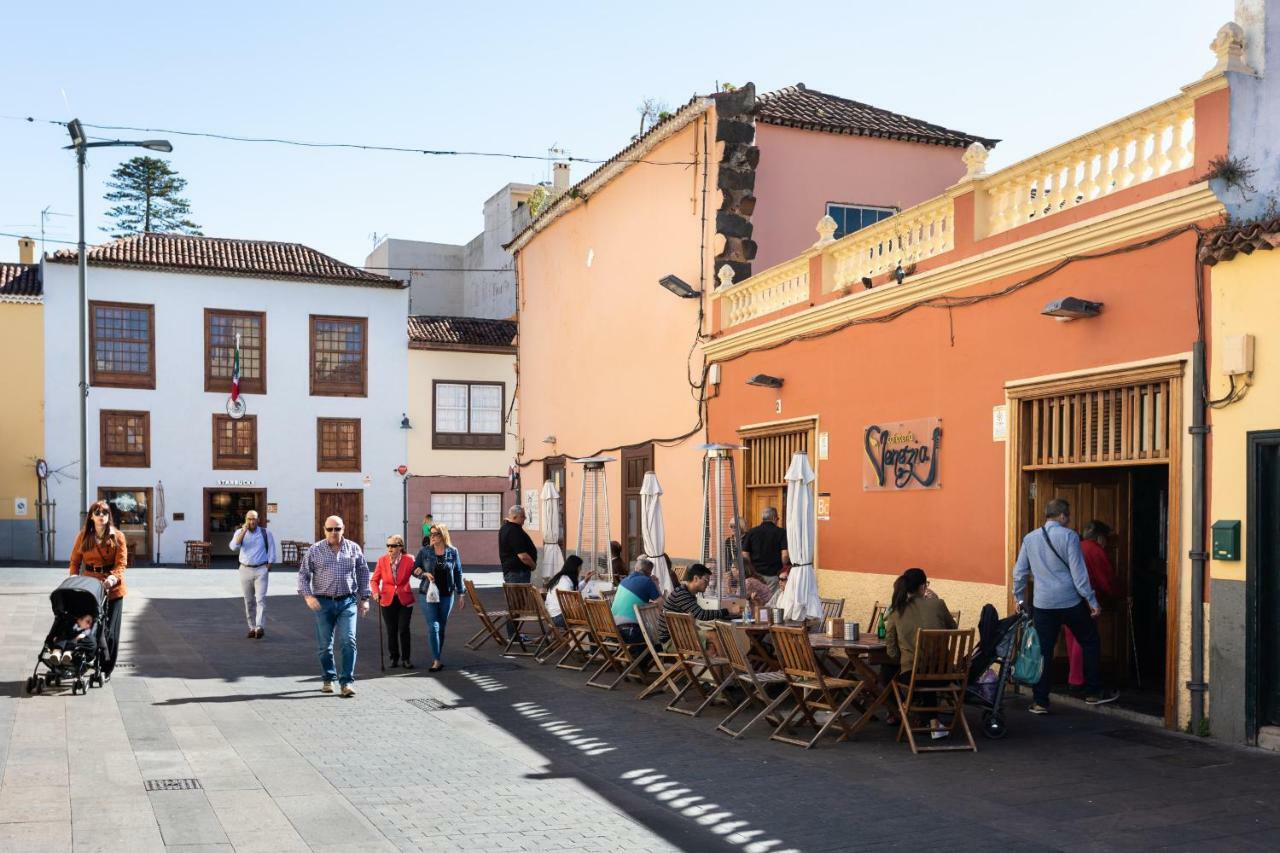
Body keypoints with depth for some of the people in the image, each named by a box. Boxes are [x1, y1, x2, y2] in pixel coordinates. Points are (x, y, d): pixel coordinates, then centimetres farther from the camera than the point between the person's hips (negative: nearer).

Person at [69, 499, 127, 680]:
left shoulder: (117, 537, -1)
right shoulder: (83, 536, 5)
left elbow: (121, 563, -8)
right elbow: (75, 561, 9)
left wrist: (113, 578, -26)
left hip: (113, 588, -1)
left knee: (110, 629, 2)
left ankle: (106, 670, 10)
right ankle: (102, 665, 11)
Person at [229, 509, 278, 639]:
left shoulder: (266, 533, 0)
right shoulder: (239, 532, 3)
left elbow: (271, 551, 6)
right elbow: (234, 547, -14)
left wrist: (268, 566, -2)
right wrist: (243, 531, -19)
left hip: (261, 570, -2)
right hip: (245, 570, 2)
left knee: (261, 599, -13)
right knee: (249, 601, 7)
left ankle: (260, 627, -19)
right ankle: (252, 627, 15)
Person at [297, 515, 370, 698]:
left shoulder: (354, 549, 6)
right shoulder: (315, 551, 4)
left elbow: (363, 573, 12)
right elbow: (303, 574, 5)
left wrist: (364, 598, 9)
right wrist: (307, 596, -9)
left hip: (347, 602, 0)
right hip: (323, 602, 0)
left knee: (348, 641, -10)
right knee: (324, 645, 7)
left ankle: (347, 682, -7)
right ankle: (328, 679, 23)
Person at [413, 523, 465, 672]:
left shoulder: (452, 552, 2)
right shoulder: (425, 551, 1)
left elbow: (458, 573, 7)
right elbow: (415, 569, 6)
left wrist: (460, 594, 7)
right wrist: (425, 574, -15)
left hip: (446, 594, 1)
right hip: (428, 593, -1)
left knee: (441, 627, 8)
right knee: (433, 626, -10)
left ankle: (437, 658, 21)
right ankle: (437, 660, -10)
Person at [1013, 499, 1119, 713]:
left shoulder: (1029, 538, 6)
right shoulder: (1069, 536, -8)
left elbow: (1019, 572, 9)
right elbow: (1078, 572, -11)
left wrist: (1020, 598, 22)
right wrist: (1092, 601, -7)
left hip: (1043, 604, 4)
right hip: (1071, 602, -4)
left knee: (1043, 651, 7)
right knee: (1090, 643, 15)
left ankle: (1040, 702, 7)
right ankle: (1093, 693, 21)